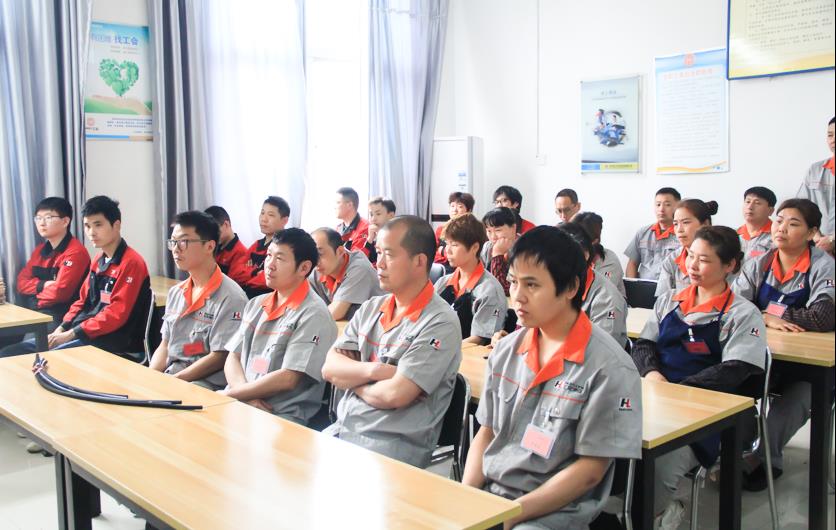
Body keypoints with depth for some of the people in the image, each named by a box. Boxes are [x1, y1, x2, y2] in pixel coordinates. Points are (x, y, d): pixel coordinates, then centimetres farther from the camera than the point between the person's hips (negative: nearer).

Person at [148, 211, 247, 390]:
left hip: (206, 385, -7)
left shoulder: (230, 297, -12)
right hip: (168, 377, 7)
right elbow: (165, 345, 17)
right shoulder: (175, 293, 14)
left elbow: (219, 357, -14)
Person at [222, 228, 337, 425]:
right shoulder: (255, 305, 16)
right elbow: (232, 359, 12)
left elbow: (287, 379, -13)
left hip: (283, 416, -7)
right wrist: (247, 396, -8)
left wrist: (229, 394, -7)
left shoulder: (313, 315, -8)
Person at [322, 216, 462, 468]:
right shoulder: (371, 308, 10)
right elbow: (330, 368, 4)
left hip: (397, 443, -6)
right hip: (341, 428, 7)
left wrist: (353, 381, -1)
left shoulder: (440, 323, -13)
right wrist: (372, 370, -14)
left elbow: (395, 394, -19)